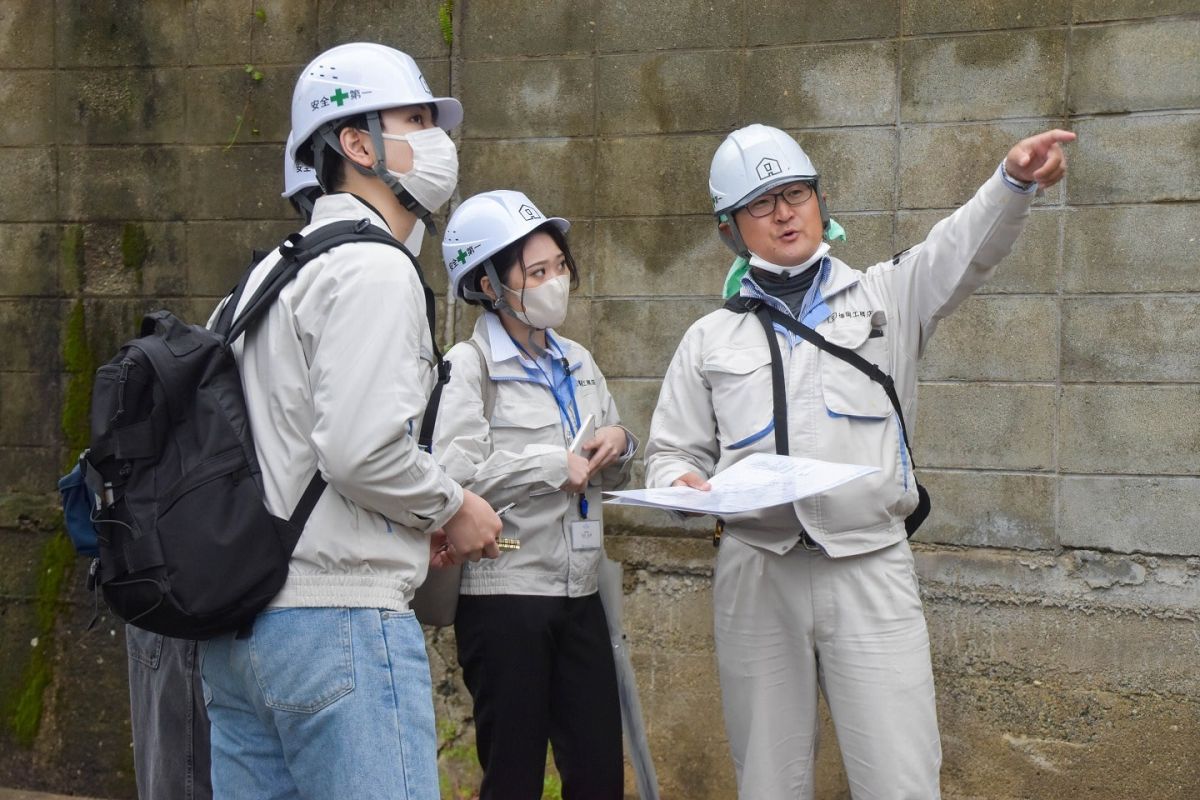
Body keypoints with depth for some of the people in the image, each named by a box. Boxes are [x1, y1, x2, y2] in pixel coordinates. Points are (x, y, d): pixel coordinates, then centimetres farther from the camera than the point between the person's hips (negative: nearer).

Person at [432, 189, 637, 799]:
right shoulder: (468, 366, -7)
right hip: (504, 595, -6)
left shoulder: (578, 363, 14)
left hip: (578, 594, 6)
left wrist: (618, 445, 2)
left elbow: (610, 476, 25)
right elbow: (450, 474, -22)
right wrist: (554, 466, -14)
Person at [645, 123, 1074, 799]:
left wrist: (1015, 180, -27)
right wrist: (681, 483, -8)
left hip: (872, 571, -2)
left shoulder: (886, 298, 8)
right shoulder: (710, 340, 14)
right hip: (758, 573, 2)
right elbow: (673, 452, 16)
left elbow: (967, 247, -8)